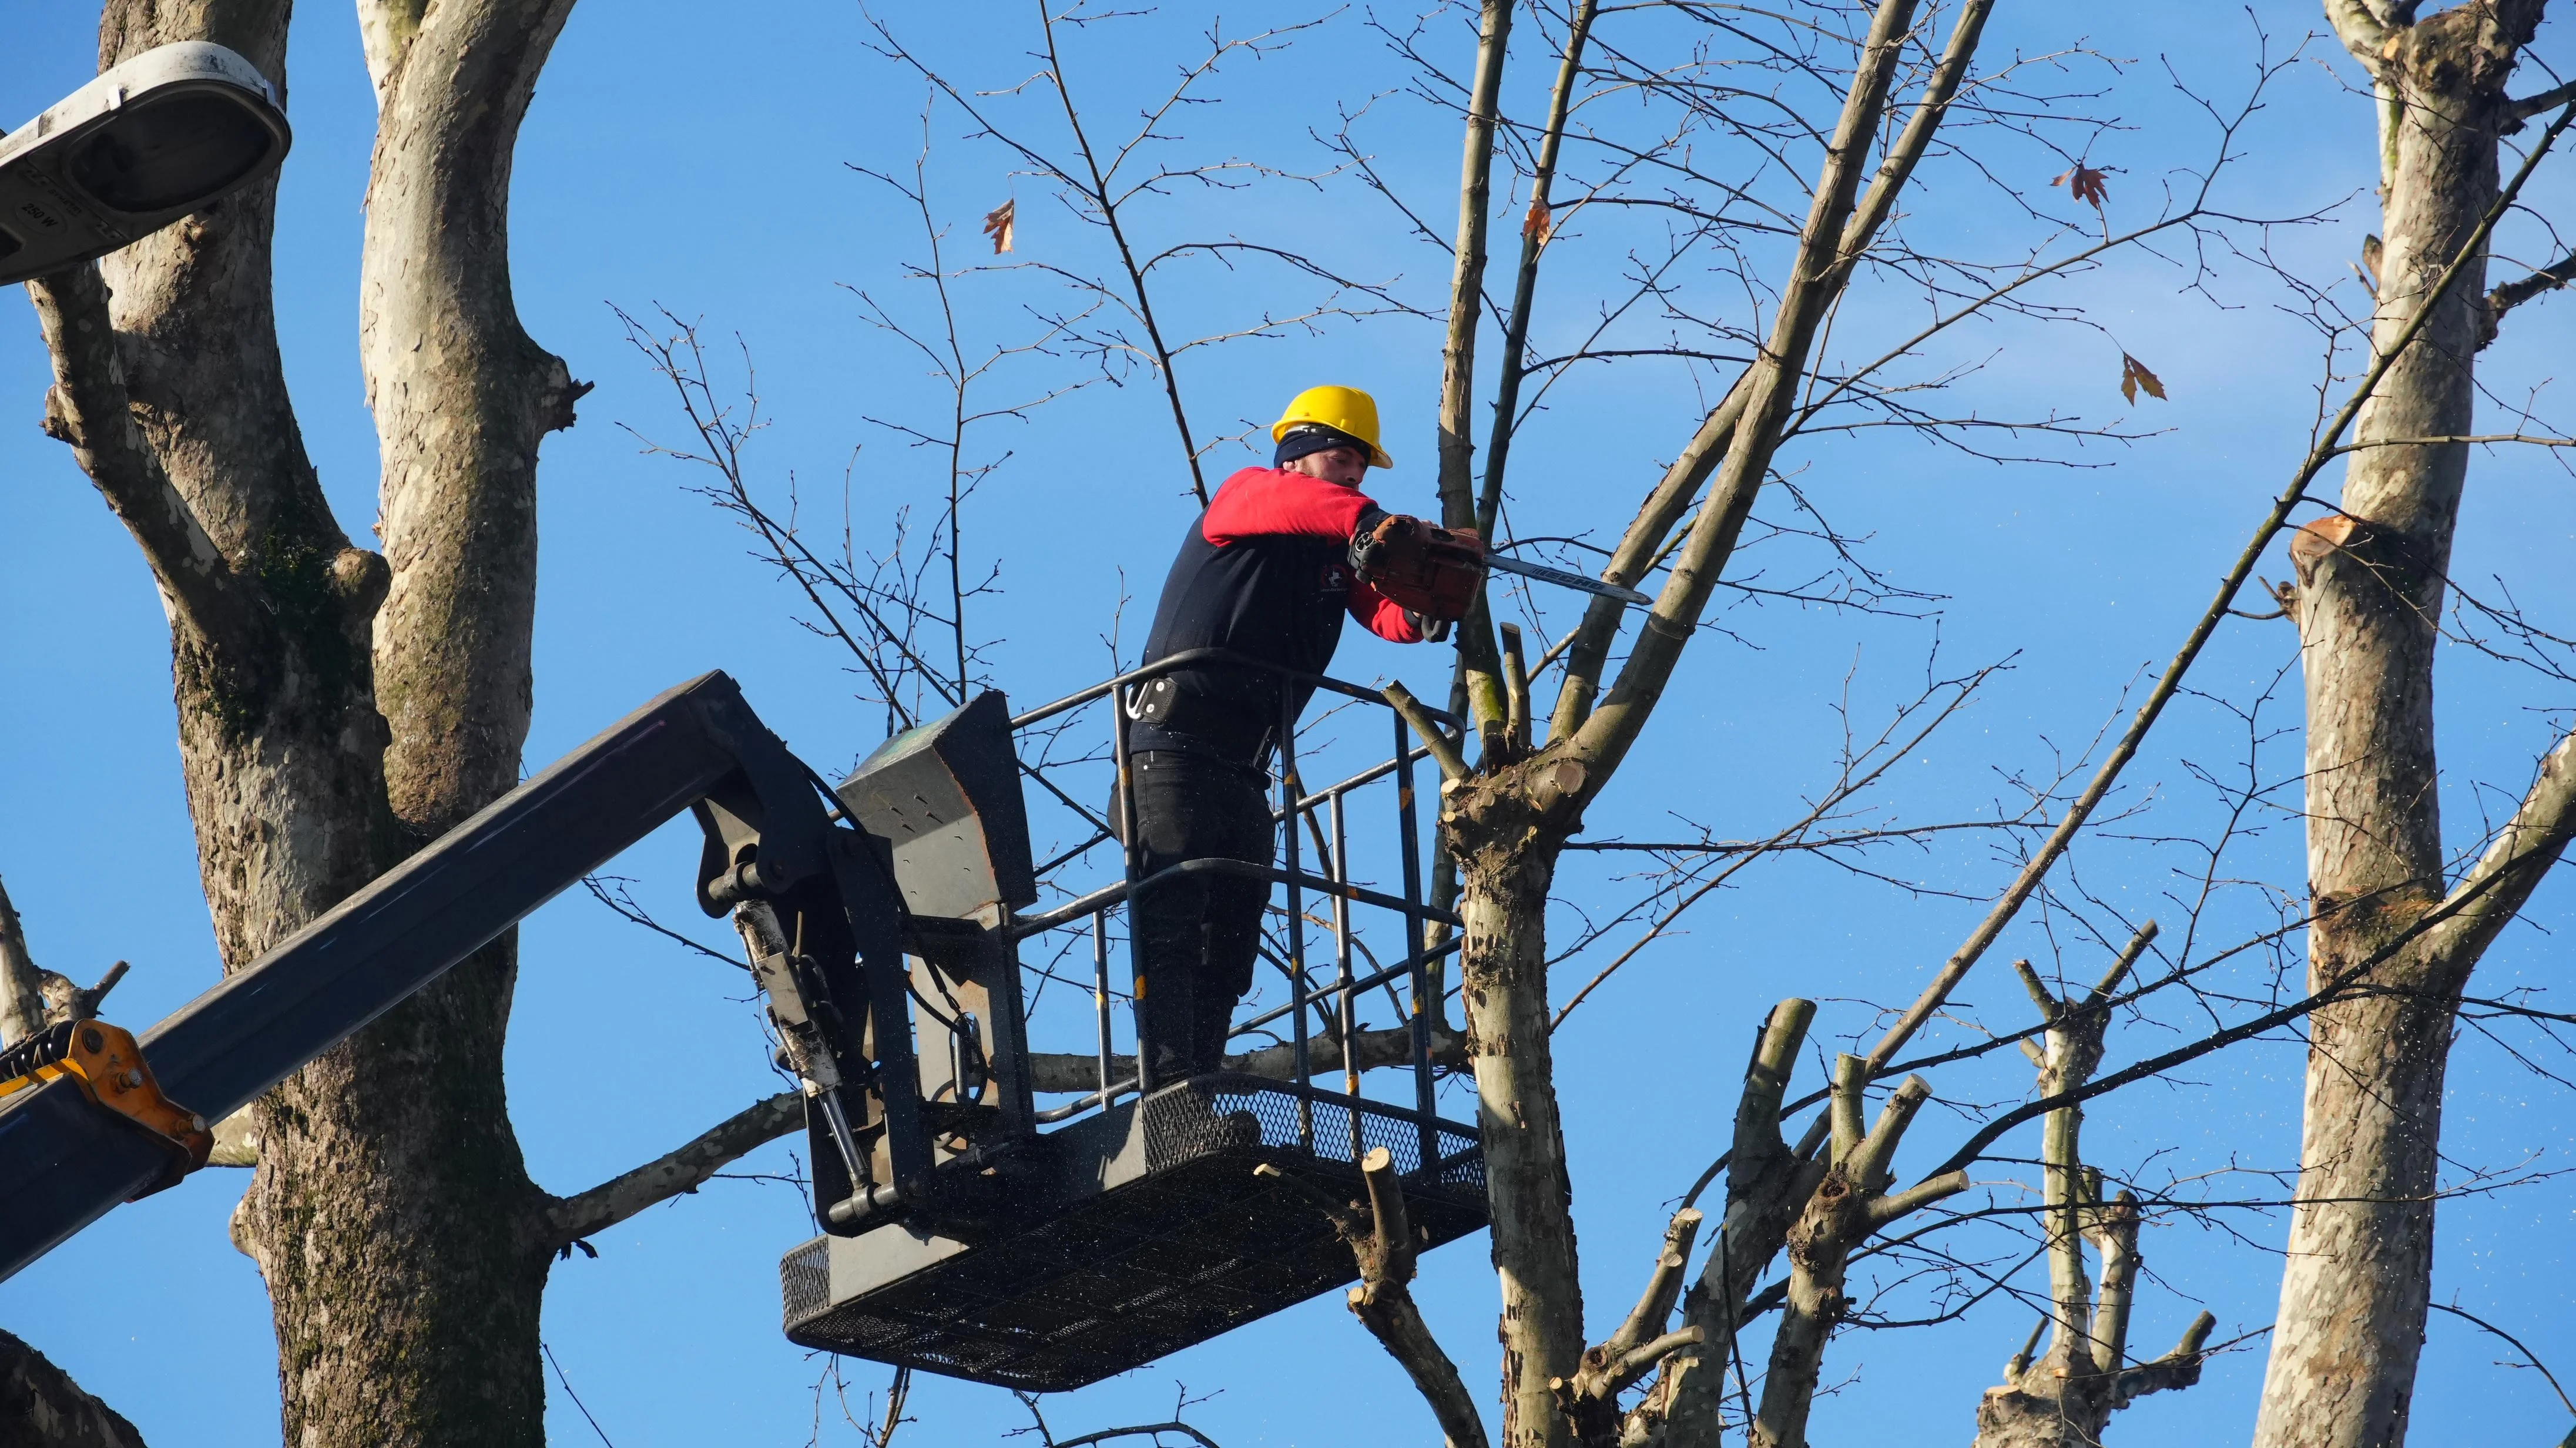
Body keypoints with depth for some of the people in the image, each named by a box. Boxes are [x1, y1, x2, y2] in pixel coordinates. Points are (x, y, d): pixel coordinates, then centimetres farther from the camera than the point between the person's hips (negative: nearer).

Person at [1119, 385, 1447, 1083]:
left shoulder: (1340, 553, 18)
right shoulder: (1245, 496, 0)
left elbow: (1384, 611, -1)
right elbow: (1299, 500, -24)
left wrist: (1422, 614, -24)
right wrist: (1369, 519, -42)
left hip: (1243, 774, 8)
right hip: (1174, 751, -8)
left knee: (1229, 946, 4)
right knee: (1171, 924, -15)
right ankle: (1170, 1089, -23)